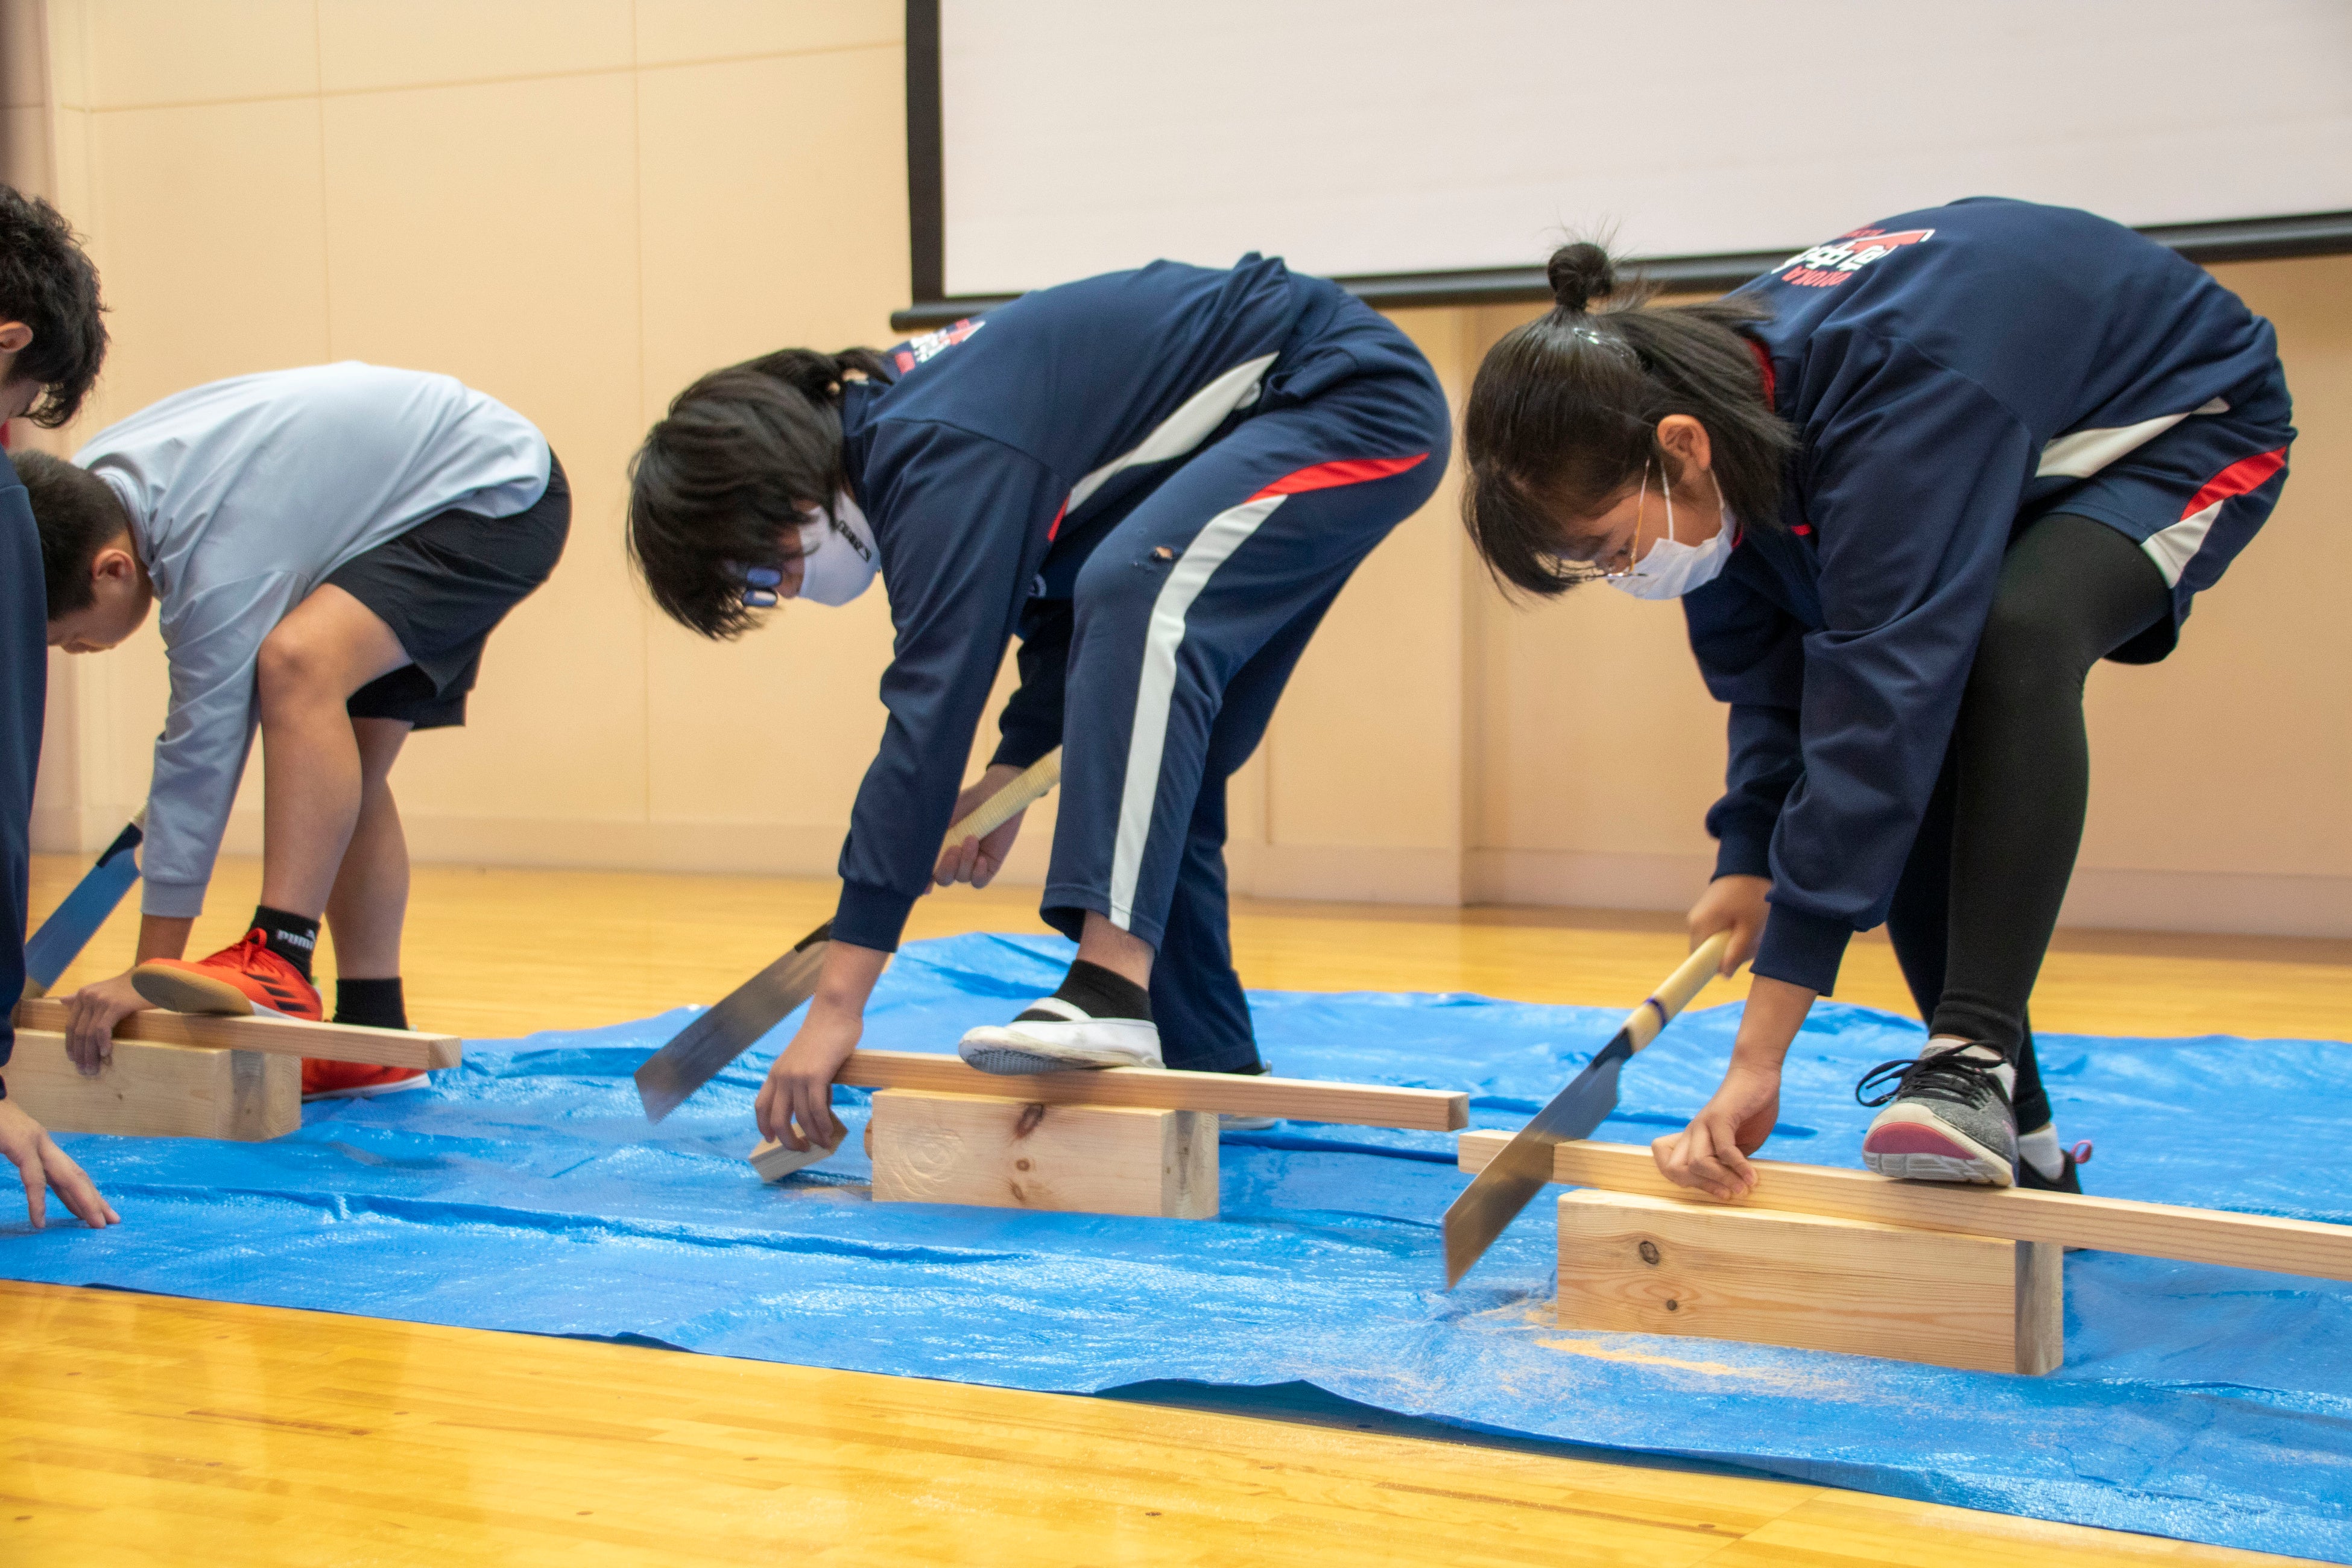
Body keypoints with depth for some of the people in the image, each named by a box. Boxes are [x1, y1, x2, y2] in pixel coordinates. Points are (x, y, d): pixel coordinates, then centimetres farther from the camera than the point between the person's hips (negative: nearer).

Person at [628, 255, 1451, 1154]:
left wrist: (836, 1003, -29)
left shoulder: (942, 462, -27)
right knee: (1160, 768, 11)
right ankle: (1204, 1057, 22)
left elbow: (929, 717, -31)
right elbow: (1059, 577, 15)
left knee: (1137, 594, -35)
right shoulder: (894, 415, 3)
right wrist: (1015, 770, 4)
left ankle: (1113, 990, -40)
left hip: (1361, 402, -11)